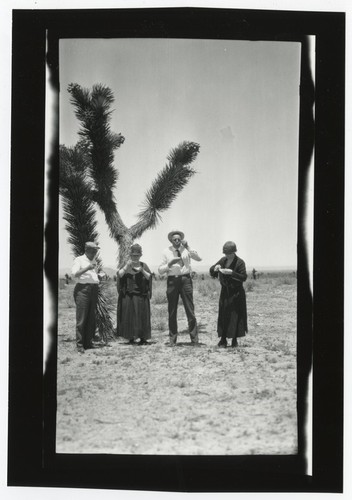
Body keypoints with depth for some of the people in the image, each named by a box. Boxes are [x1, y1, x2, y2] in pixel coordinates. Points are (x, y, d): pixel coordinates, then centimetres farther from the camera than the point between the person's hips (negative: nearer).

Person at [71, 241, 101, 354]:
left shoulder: (94, 262, 22)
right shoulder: (79, 260, 1)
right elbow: (74, 274, -11)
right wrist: (87, 268, -18)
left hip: (94, 289, 7)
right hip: (82, 289, -7)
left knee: (91, 318, 6)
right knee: (81, 319, -7)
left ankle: (88, 342, 12)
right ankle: (79, 345, -4)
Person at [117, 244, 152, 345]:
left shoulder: (143, 265, 9)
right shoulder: (126, 266, 9)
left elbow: (149, 277, -1)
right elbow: (119, 274, -6)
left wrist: (142, 271, -15)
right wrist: (126, 266, -16)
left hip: (141, 295, 0)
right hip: (128, 294, 0)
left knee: (142, 315, -1)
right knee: (128, 316, 0)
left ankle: (143, 338, 4)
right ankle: (131, 338, 8)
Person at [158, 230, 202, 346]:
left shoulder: (186, 249, 4)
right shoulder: (166, 252, 5)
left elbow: (199, 258, -13)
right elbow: (160, 271, 4)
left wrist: (187, 247, -21)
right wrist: (170, 264, -12)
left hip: (185, 279, -1)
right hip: (172, 280, 1)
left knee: (190, 310, -3)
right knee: (172, 311, 5)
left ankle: (194, 339, 1)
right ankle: (172, 339, 14)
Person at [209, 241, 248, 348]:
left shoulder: (240, 262, -8)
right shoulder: (223, 260, 7)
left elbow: (243, 277, -15)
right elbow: (211, 271, 11)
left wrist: (232, 273, -25)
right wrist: (215, 268, -11)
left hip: (236, 293, -4)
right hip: (225, 292, 4)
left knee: (236, 316, -3)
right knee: (223, 316, 1)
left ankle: (234, 340, 7)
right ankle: (223, 340, 6)